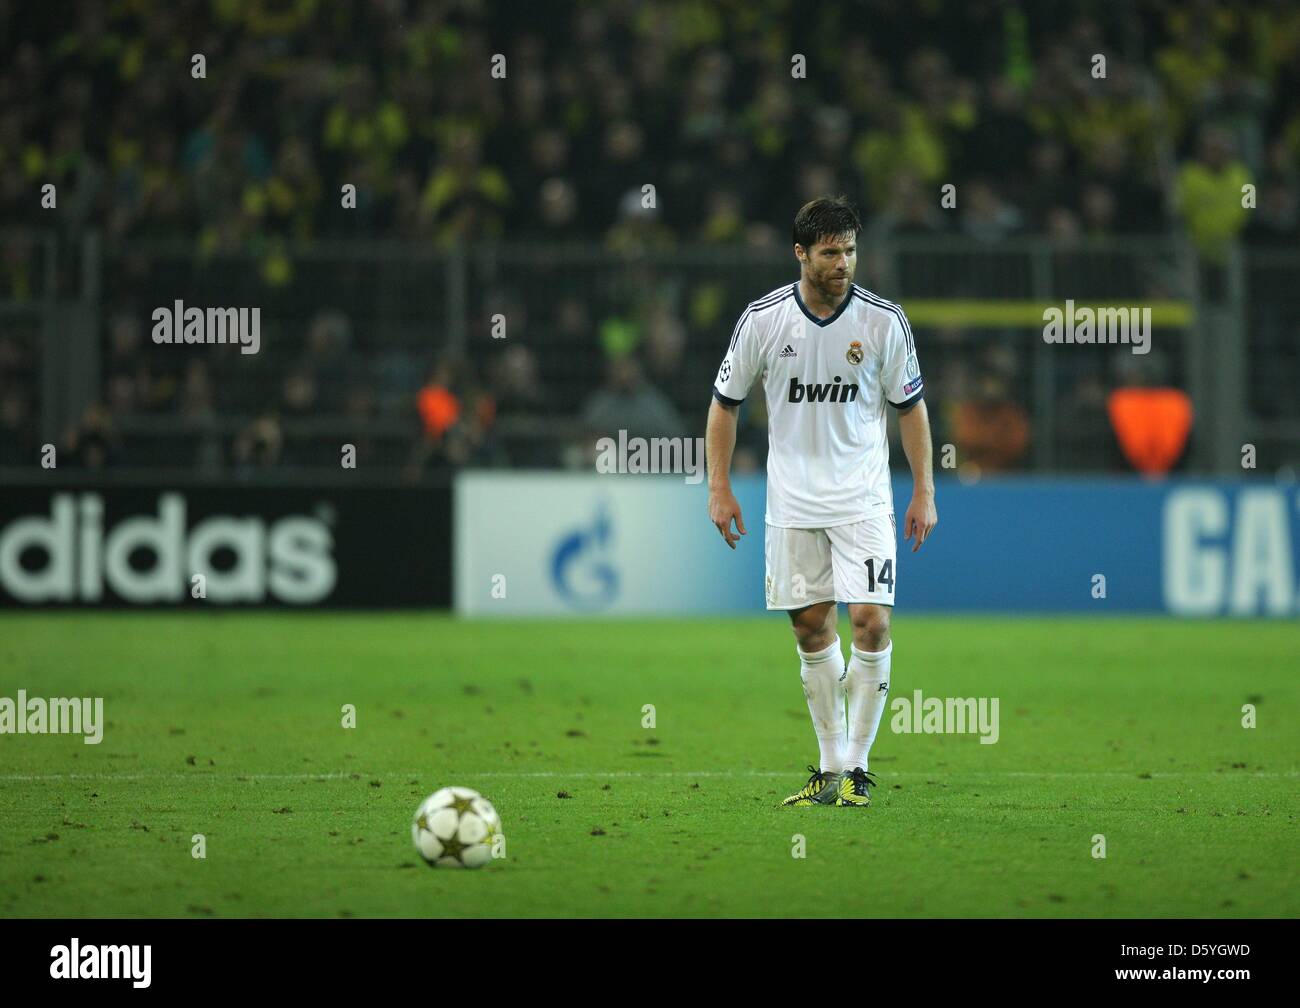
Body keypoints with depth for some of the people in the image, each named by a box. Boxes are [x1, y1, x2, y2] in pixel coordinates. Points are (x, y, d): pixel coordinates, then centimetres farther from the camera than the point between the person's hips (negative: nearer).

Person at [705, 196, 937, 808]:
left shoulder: (883, 320, -6)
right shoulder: (763, 319, -5)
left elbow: (910, 407, 4)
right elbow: (725, 402, 6)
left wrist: (924, 491, 2)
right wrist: (719, 488, 2)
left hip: (863, 500, -1)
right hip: (793, 502, 2)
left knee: (870, 622, -13)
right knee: (812, 629, 6)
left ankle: (856, 765, -3)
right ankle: (830, 768, 16)